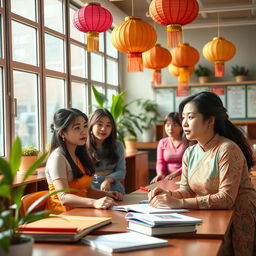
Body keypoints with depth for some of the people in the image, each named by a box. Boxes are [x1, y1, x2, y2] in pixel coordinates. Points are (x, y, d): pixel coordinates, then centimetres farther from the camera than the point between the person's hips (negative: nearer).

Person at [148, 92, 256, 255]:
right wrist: (168, 195, -14)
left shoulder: (227, 149, -17)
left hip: (237, 222, -6)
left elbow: (227, 198, -23)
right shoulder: (190, 153, 6)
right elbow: (186, 191, 9)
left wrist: (179, 203, -27)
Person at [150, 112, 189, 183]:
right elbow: (160, 162, 8)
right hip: (166, 178, 3)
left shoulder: (188, 143, 2)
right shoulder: (162, 142, 14)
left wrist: (175, 173, -21)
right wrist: (160, 173, -14)